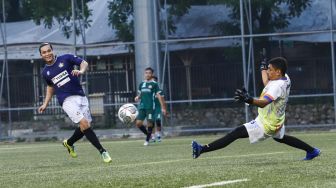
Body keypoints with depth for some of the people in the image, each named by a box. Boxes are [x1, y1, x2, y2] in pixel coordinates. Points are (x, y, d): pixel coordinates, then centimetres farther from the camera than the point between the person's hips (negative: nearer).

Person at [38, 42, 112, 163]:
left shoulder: (65, 59, 1)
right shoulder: (45, 72, 9)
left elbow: (84, 63, 1)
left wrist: (81, 71, -20)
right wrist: (45, 104, 21)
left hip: (80, 97, 2)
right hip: (67, 100, -2)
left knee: (86, 126, 1)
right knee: (84, 123, -19)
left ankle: (69, 143, 30)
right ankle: (102, 152, -17)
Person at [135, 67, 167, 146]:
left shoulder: (154, 84, 0)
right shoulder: (141, 84, 14)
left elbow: (159, 96, -3)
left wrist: (163, 108, -9)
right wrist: (137, 98, 1)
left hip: (150, 107, -4)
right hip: (142, 106, 4)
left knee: (149, 123, -5)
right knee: (138, 123, -5)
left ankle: (147, 140, 10)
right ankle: (148, 135, 17)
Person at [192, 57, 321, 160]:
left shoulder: (278, 86, -30)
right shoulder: (285, 78, -3)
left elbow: (263, 102, -46)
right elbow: (267, 84, 17)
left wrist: (248, 100, -62)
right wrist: (263, 69, 27)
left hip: (266, 125, -10)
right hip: (276, 122, 10)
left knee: (236, 133, -17)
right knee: (280, 137, 39)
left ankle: (202, 149, -25)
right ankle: (312, 151, 49)